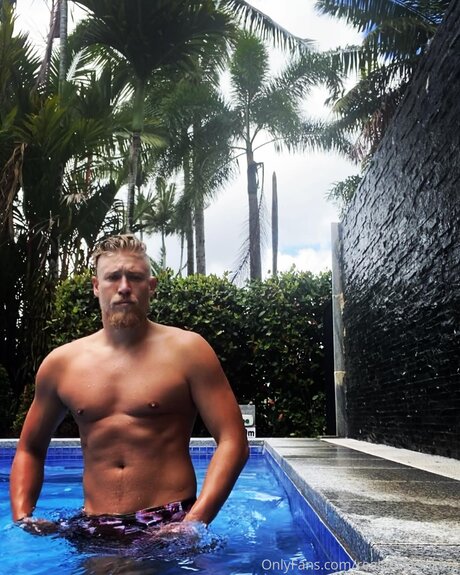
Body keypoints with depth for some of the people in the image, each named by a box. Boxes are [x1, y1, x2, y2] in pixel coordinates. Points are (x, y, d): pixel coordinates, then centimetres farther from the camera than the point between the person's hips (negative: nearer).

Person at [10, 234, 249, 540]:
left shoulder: (186, 350, -3)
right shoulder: (60, 363, 7)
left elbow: (232, 441, -7)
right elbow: (30, 450, 20)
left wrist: (194, 523, -17)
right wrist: (22, 516, 4)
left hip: (169, 524, -3)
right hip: (94, 529, 4)